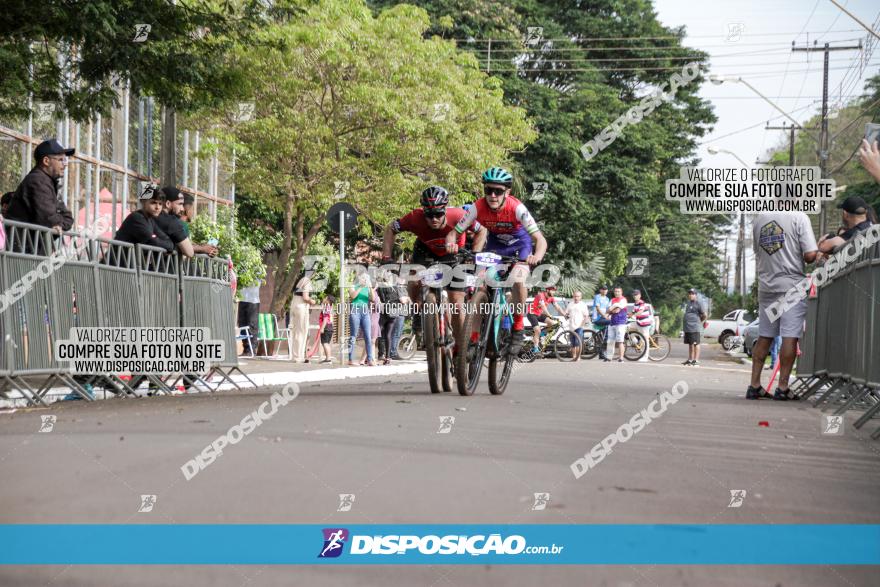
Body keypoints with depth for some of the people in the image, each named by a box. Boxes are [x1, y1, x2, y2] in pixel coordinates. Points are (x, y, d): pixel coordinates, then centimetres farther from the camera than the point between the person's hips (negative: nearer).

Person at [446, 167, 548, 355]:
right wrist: (451, 244, -47)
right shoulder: (478, 207, -27)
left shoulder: (517, 208, -34)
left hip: (520, 244, -3)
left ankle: (518, 329, -8)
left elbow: (540, 239, -39)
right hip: (495, 243, 3)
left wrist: (536, 257, -59)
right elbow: (454, 233, -24)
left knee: (517, 279, -28)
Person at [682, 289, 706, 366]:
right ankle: (690, 359, 19)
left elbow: (704, 315, -9)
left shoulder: (698, 303, -8)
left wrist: (700, 321, 5)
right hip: (687, 327, 9)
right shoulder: (687, 303, 17)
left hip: (694, 328, -9)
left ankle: (696, 360, -6)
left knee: (695, 344, -6)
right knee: (690, 344, 13)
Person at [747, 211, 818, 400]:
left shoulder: (759, 219, 9)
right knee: (790, 337, -3)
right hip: (792, 283, -5)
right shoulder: (799, 217, -8)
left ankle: (754, 385, 10)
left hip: (766, 285, 5)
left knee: (764, 337, 10)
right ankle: (782, 387, -5)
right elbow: (810, 255, -13)